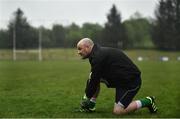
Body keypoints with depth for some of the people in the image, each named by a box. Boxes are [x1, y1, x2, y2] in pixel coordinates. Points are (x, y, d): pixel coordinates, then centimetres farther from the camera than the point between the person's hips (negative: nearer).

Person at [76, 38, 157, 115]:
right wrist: (87, 96, 13)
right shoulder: (98, 52, 11)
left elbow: (94, 81, -18)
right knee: (94, 78, 6)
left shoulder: (98, 57, -21)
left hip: (131, 81, -10)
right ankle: (90, 105, 9)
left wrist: (87, 97, -6)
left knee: (118, 111, -13)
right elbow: (93, 79, 16)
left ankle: (147, 102, 0)